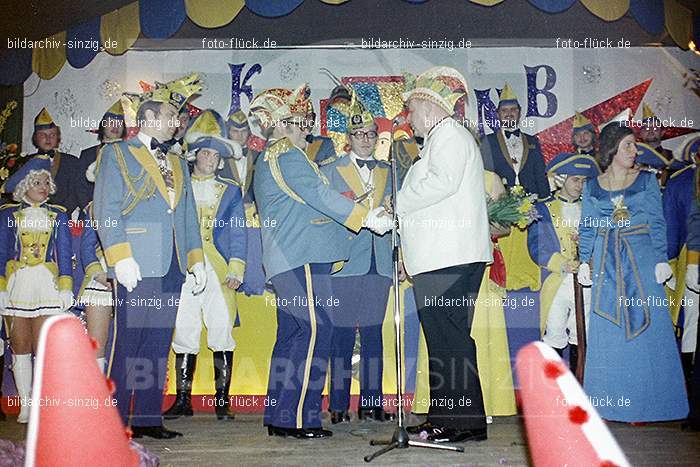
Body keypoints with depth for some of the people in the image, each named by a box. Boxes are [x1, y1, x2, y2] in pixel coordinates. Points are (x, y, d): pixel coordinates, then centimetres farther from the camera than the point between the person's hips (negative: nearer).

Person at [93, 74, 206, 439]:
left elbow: (189, 215, 22)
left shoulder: (177, 163, 24)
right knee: (129, 343, -5)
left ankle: (149, 419, 13)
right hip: (138, 265, -6)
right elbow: (106, 211, -6)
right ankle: (117, 420, 4)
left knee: (158, 345, 7)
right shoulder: (116, 153, 5)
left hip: (172, 266, 6)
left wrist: (196, 259, 13)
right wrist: (121, 258, -16)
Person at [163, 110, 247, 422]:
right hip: (184, 270, 1)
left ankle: (222, 400, 3)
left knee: (222, 333, -4)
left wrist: (235, 270, -4)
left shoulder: (230, 190, 16)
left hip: (219, 271, 0)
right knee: (184, 334, 1)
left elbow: (237, 232, 8)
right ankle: (183, 399, 9)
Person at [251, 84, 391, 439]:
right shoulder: (288, 156, -7)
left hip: (286, 261, 11)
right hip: (301, 259, -11)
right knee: (315, 330, -11)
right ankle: (299, 417, -9)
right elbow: (320, 196, -15)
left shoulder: (268, 160, 25)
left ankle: (279, 417, 13)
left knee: (292, 335, 10)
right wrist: (367, 217, -11)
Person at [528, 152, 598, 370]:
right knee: (554, 337, -2)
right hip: (556, 284, -3)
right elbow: (535, 246, -6)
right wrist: (560, 264, -18)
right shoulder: (543, 209, 5)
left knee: (581, 336, 8)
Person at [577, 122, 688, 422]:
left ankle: (643, 402, 9)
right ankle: (608, 402, 13)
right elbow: (586, 228, 9)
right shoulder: (592, 187, 8)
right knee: (607, 334, 3)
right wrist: (584, 261, 0)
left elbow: (657, 223, 2)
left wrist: (661, 260, -5)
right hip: (606, 264, 1)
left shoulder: (646, 180, 5)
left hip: (641, 261, -1)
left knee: (644, 328, -2)